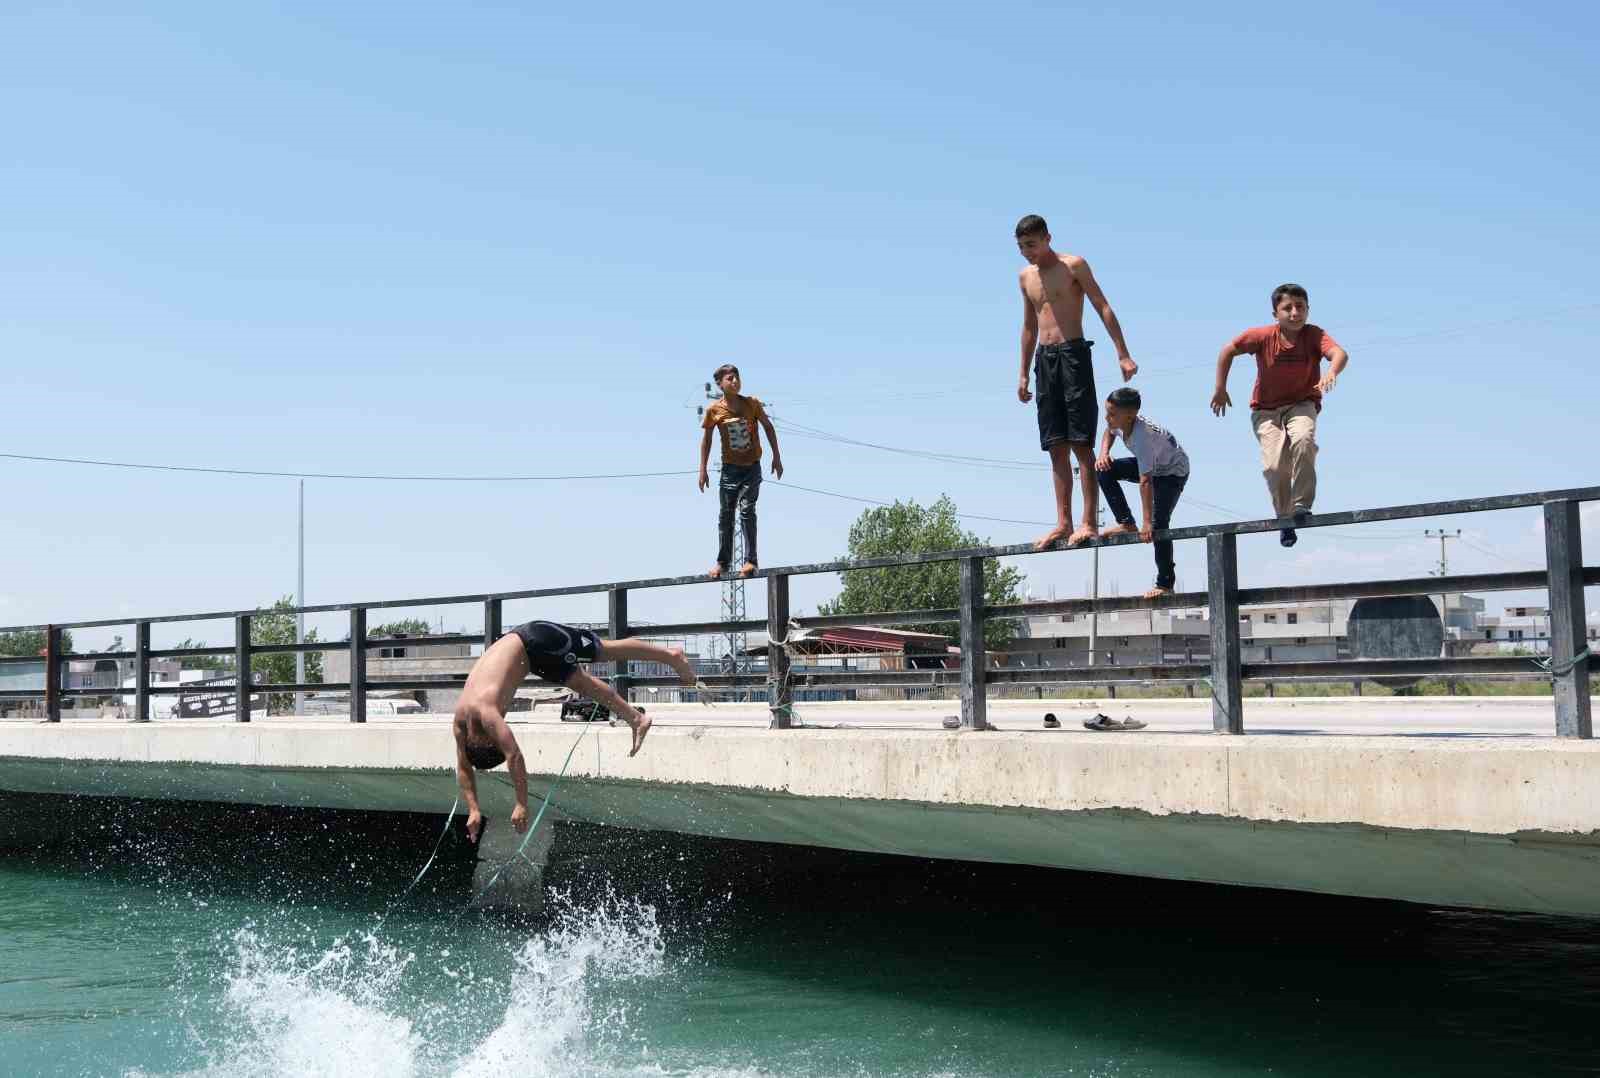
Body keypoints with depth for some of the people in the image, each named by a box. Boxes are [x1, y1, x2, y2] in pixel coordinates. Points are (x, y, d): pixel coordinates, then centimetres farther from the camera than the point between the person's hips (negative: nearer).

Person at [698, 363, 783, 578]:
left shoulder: (752, 404, -6)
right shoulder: (714, 410, -6)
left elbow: (768, 427, 6)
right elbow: (706, 439, 4)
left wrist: (776, 457, 4)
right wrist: (703, 470, 3)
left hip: (752, 466, -1)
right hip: (730, 468, 1)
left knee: (747, 509, -13)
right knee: (726, 514, 5)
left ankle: (750, 560, -10)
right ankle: (722, 562, 16)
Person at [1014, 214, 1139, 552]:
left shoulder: (1073, 266, -2)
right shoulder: (1025, 276, 16)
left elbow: (1104, 309, -6)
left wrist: (1123, 355, -15)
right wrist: (1023, 374, 20)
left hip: (1073, 353, -6)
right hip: (1044, 359, 6)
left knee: (1080, 443, -10)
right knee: (1056, 447, 4)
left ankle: (1090, 522, -11)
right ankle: (1063, 523, 5)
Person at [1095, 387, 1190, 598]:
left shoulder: (1141, 436, -40)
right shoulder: (1121, 422, -18)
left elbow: (1145, 481, -43)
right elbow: (1109, 432, 10)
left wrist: (1146, 522, -45)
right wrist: (1103, 453, -11)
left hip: (1173, 471, -8)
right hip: (1150, 465, 8)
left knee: (1158, 523, -19)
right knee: (1105, 470, -9)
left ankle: (1165, 584, -11)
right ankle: (1126, 524, -1)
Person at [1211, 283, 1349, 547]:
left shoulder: (1314, 335, -17)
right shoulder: (1263, 336, -15)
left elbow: (1339, 353, -36)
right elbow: (1228, 350, -2)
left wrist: (1332, 372, -57)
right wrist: (1220, 389, -2)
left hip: (1301, 404, -1)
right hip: (1266, 410, 1)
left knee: (1303, 440, -33)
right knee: (1274, 465, -16)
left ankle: (1302, 505, -18)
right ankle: (1286, 519, 8)